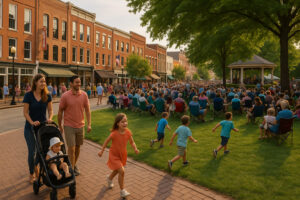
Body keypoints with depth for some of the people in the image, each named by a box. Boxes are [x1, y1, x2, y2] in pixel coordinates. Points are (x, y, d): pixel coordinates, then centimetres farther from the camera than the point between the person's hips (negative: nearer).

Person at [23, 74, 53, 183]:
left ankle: (36, 165, 41)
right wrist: (32, 122, -22)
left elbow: (50, 110, 2)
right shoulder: (28, 95, -11)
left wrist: (50, 118, -17)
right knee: (32, 151, 6)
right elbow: (25, 112, -9)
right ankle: (31, 173, 27)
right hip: (30, 128, -3)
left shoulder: (47, 95, -3)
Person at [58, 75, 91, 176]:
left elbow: (87, 110, 3)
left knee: (78, 147, 15)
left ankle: (74, 165, 35)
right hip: (69, 126, -3)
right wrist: (60, 126, 2)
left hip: (80, 125, 4)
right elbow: (60, 112, -2)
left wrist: (89, 124, -3)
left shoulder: (84, 95, -2)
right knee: (71, 148, -3)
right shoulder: (65, 96, -10)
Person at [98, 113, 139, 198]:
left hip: (122, 154, 5)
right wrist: (102, 151, -5)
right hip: (114, 155, -5)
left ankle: (109, 178, 59)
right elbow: (107, 141, -12)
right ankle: (122, 191, 3)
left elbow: (132, 142, -5)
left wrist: (135, 149, -23)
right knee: (122, 171, -16)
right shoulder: (114, 133, -28)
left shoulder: (128, 132, -18)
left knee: (117, 170, 27)